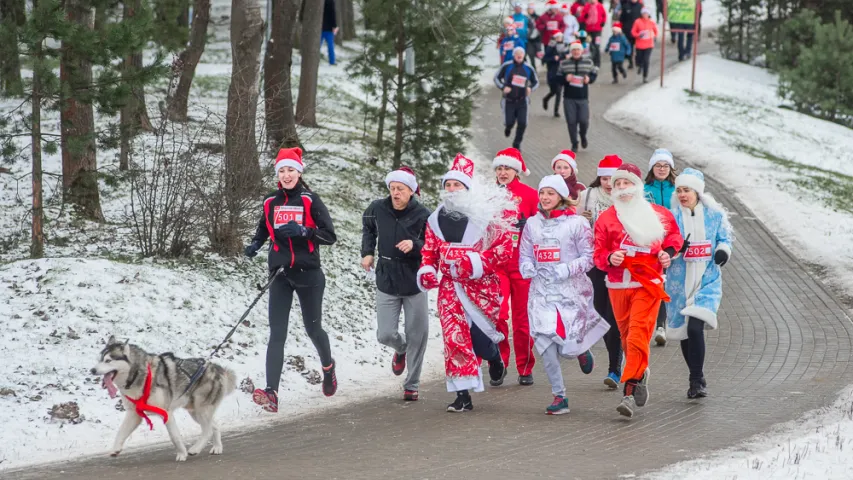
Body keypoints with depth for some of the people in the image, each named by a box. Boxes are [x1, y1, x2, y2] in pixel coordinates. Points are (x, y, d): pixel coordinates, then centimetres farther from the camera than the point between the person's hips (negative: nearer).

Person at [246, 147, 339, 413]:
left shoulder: (310, 200, -4)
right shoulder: (270, 202, 6)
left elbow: (330, 236, -8)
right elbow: (263, 229, 24)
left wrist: (302, 231, -22)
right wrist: (255, 244, 3)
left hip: (308, 274, -2)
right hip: (280, 275, 2)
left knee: (313, 329, 13)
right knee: (277, 334, -10)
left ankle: (328, 366, 46)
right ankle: (271, 393, -21)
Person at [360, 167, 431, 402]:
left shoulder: (422, 215, -13)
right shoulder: (378, 209, -4)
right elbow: (368, 227, 20)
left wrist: (415, 245, -29)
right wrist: (367, 252, 9)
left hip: (415, 283, -2)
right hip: (386, 283, 2)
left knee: (417, 337, 3)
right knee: (385, 335, -1)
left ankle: (411, 386, 18)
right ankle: (401, 349, 37)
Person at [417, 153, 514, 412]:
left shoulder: (486, 215, -6)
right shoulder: (436, 219, 9)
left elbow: (505, 248, -9)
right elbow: (429, 251, 17)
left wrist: (476, 262, -20)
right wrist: (426, 271, -4)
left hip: (482, 286, -3)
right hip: (450, 286, 3)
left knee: (478, 334, -10)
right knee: (455, 337, -8)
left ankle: (494, 357, 29)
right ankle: (463, 395, -4)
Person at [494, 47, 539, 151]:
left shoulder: (528, 69, 1)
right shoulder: (506, 66, -5)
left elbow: (536, 82, 14)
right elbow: (497, 78, 5)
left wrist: (531, 88, -7)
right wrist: (503, 87, -13)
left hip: (522, 101, 1)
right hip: (509, 100, -1)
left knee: (522, 124, -7)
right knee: (509, 122, -6)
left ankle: (517, 144, 12)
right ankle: (508, 127, 33)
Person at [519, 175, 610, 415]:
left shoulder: (577, 223, -3)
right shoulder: (532, 224, 10)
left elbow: (589, 257, -5)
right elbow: (525, 256, 14)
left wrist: (564, 270, -17)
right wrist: (529, 268, -8)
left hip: (571, 290, -3)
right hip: (541, 291, 3)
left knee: (567, 346, -6)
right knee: (544, 343, -9)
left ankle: (581, 350, 34)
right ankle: (559, 397, 2)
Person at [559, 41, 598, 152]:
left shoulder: (588, 62, 4)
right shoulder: (564, 63, 0)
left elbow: (594, 73, 14)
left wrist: (589, 79, -8)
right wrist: (565, 78, -18)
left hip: (583, 98, 0)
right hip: (569, 98, 0)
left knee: (584, 120, -4)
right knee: (571, 121, 0)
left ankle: (583, 137, 29)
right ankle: (574, 144, 15)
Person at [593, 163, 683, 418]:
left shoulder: (658, 215, 3)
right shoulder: (606, 218, 4)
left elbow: (674, 236, 19)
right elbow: (598, 253, 4)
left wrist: (668, 252, 0)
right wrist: (610, 258, -17)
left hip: (648, 285, -3)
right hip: (618, 286, 3)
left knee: (638, 337, -15)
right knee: (626, 337, 13)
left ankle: (630, 392, -20)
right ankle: (641, 374, 40)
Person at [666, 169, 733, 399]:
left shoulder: (715, 215, 1)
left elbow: (725, 237, 11)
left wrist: (723, 250, -12)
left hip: (707, 279, -2)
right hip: (679, 281, 3)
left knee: (695, 327, -19)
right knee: (683, 331, 9)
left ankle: (696, 381, -12)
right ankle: (698, 380, 26)